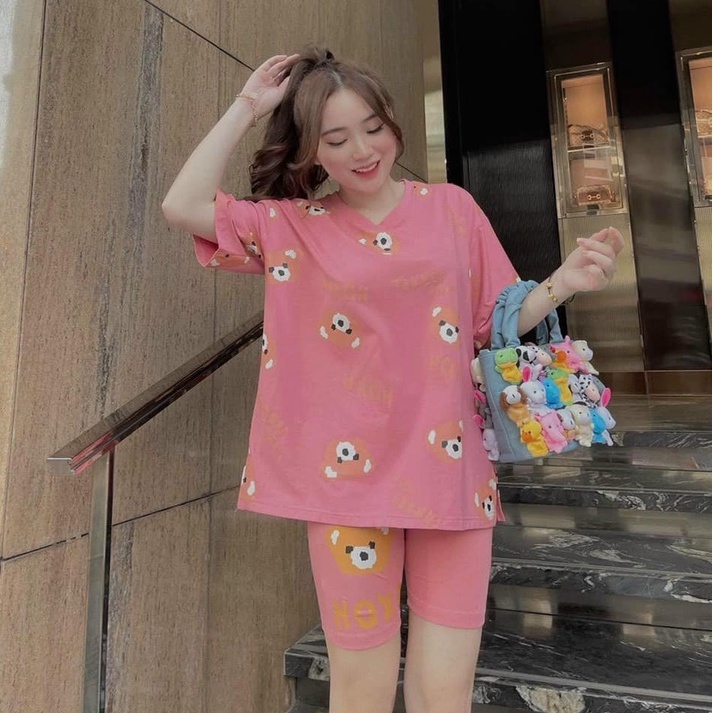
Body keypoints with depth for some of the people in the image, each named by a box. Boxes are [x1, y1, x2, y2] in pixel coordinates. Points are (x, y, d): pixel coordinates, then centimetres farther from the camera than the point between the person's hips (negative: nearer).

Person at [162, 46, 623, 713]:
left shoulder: (451, 206, 8)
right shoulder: (291, 223, 7)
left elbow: (498, 321, 10)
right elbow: (183, 207, -3)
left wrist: (563, 281, -7)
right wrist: (246, 107, 1)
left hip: (449, 468, 2)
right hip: (350, 472, 0)